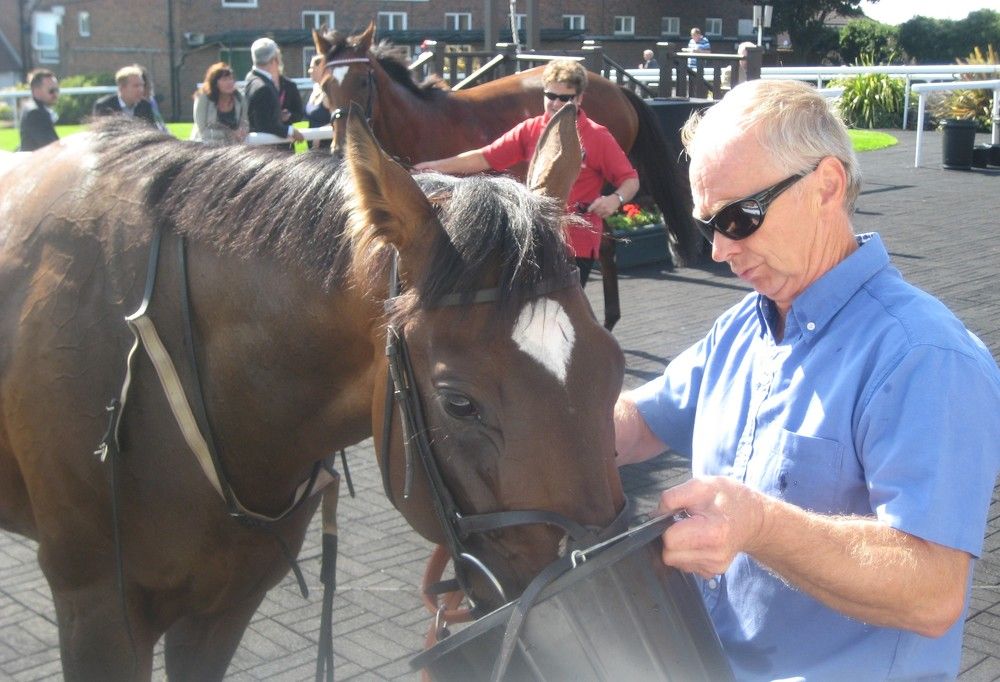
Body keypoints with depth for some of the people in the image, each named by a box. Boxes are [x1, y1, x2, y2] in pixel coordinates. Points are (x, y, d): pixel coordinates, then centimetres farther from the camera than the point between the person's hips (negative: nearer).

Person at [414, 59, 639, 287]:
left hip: (578, 245, -4)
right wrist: (439, 166, -9)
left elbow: (630, 180, -5)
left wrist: (616, 199, -27)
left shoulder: (598, 137, -8)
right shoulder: (529, 130, 3)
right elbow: (485, 157, 0)